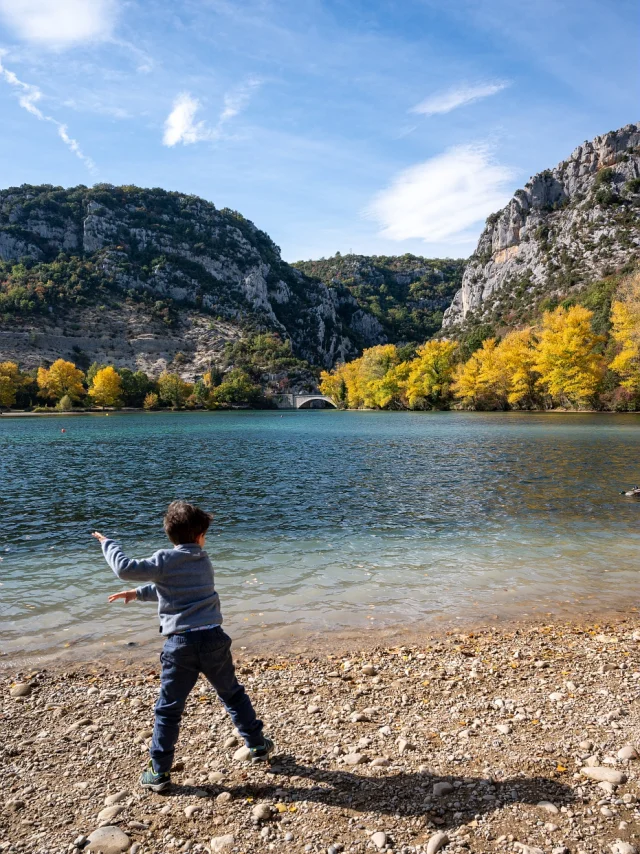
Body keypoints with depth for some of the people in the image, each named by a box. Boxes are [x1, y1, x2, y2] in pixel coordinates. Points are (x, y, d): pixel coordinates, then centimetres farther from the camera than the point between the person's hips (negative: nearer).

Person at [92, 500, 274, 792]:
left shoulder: (165, 560, -5)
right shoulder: (203, 560, 13)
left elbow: (126, 569, -14)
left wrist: (108, 544, 1)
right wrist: (138, 593, 28)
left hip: (180, 644, -4)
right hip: (214, 639, 4)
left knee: (168, 710, 11)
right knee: (233, 695, 22)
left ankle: (159, 772, 17)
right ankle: (258, 745, 33)